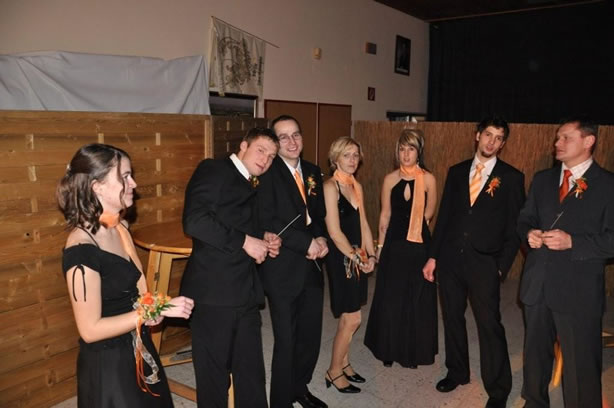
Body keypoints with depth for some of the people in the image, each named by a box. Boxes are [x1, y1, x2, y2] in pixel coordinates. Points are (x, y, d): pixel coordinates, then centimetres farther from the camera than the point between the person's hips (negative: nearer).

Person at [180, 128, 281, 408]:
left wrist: (264, 239, 10)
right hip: (213, 293, -7)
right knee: (214, 374, 8)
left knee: (251, 372, 13)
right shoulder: (213, 169, -5)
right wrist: (245, 241, -17)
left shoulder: (253, 187, 19)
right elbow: (194, 220, -20)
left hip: (246, 294, 7)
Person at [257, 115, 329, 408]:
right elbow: (267, 221, -18)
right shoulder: (267, 172, -10)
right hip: (283, 270, -6)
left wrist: (321, 238, -3)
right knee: (286, 341, 4)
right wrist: (307, 244, -17)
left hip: (312, 266, 7)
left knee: (311, 336, 16)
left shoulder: (313, 172, 11)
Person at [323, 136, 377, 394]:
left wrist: (370, 255, 4)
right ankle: (334, 371, 15)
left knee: (347, 318, 15)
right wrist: (356, 258, -12)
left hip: (357, 257, 7)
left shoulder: (357, 186, 11)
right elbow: (334, 231, -18)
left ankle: (343, 363, 31)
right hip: (341, 258, -7)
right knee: (351, 319, -3)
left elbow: (363, 224, 13)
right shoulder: (330, 186, -14)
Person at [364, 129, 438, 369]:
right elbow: (385, 216, 6)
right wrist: (380, 245, 8)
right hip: (394, 244, 2)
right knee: (390, 298, 9)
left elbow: (428, 214, 5)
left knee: (417, 299, 9)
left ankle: (414, 351, 26)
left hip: (419, 244, -1)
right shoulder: (390, 179, 1)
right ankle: (390, 349, 26)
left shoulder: (428, 180, -4)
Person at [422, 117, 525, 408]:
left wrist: (502, 267, -9)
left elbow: (515, 227, -3)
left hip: (484, 263, -4)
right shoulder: (456, 172, 8)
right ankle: (457, 372, 35)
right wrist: (433, 256, 7)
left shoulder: (511, 178, -2)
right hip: (450, 258, 4)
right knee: (452, 318, 15)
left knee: (489, 325, 0)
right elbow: (444, 216, 9)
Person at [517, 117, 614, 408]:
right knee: (535, 353, 21)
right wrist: (529, 234, -6)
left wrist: (572, 242, -21)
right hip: (537, 285, 6)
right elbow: (525, 218, 16)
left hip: (578, 291, -5)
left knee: (581, 364, 3)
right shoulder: (542, 179, 11)